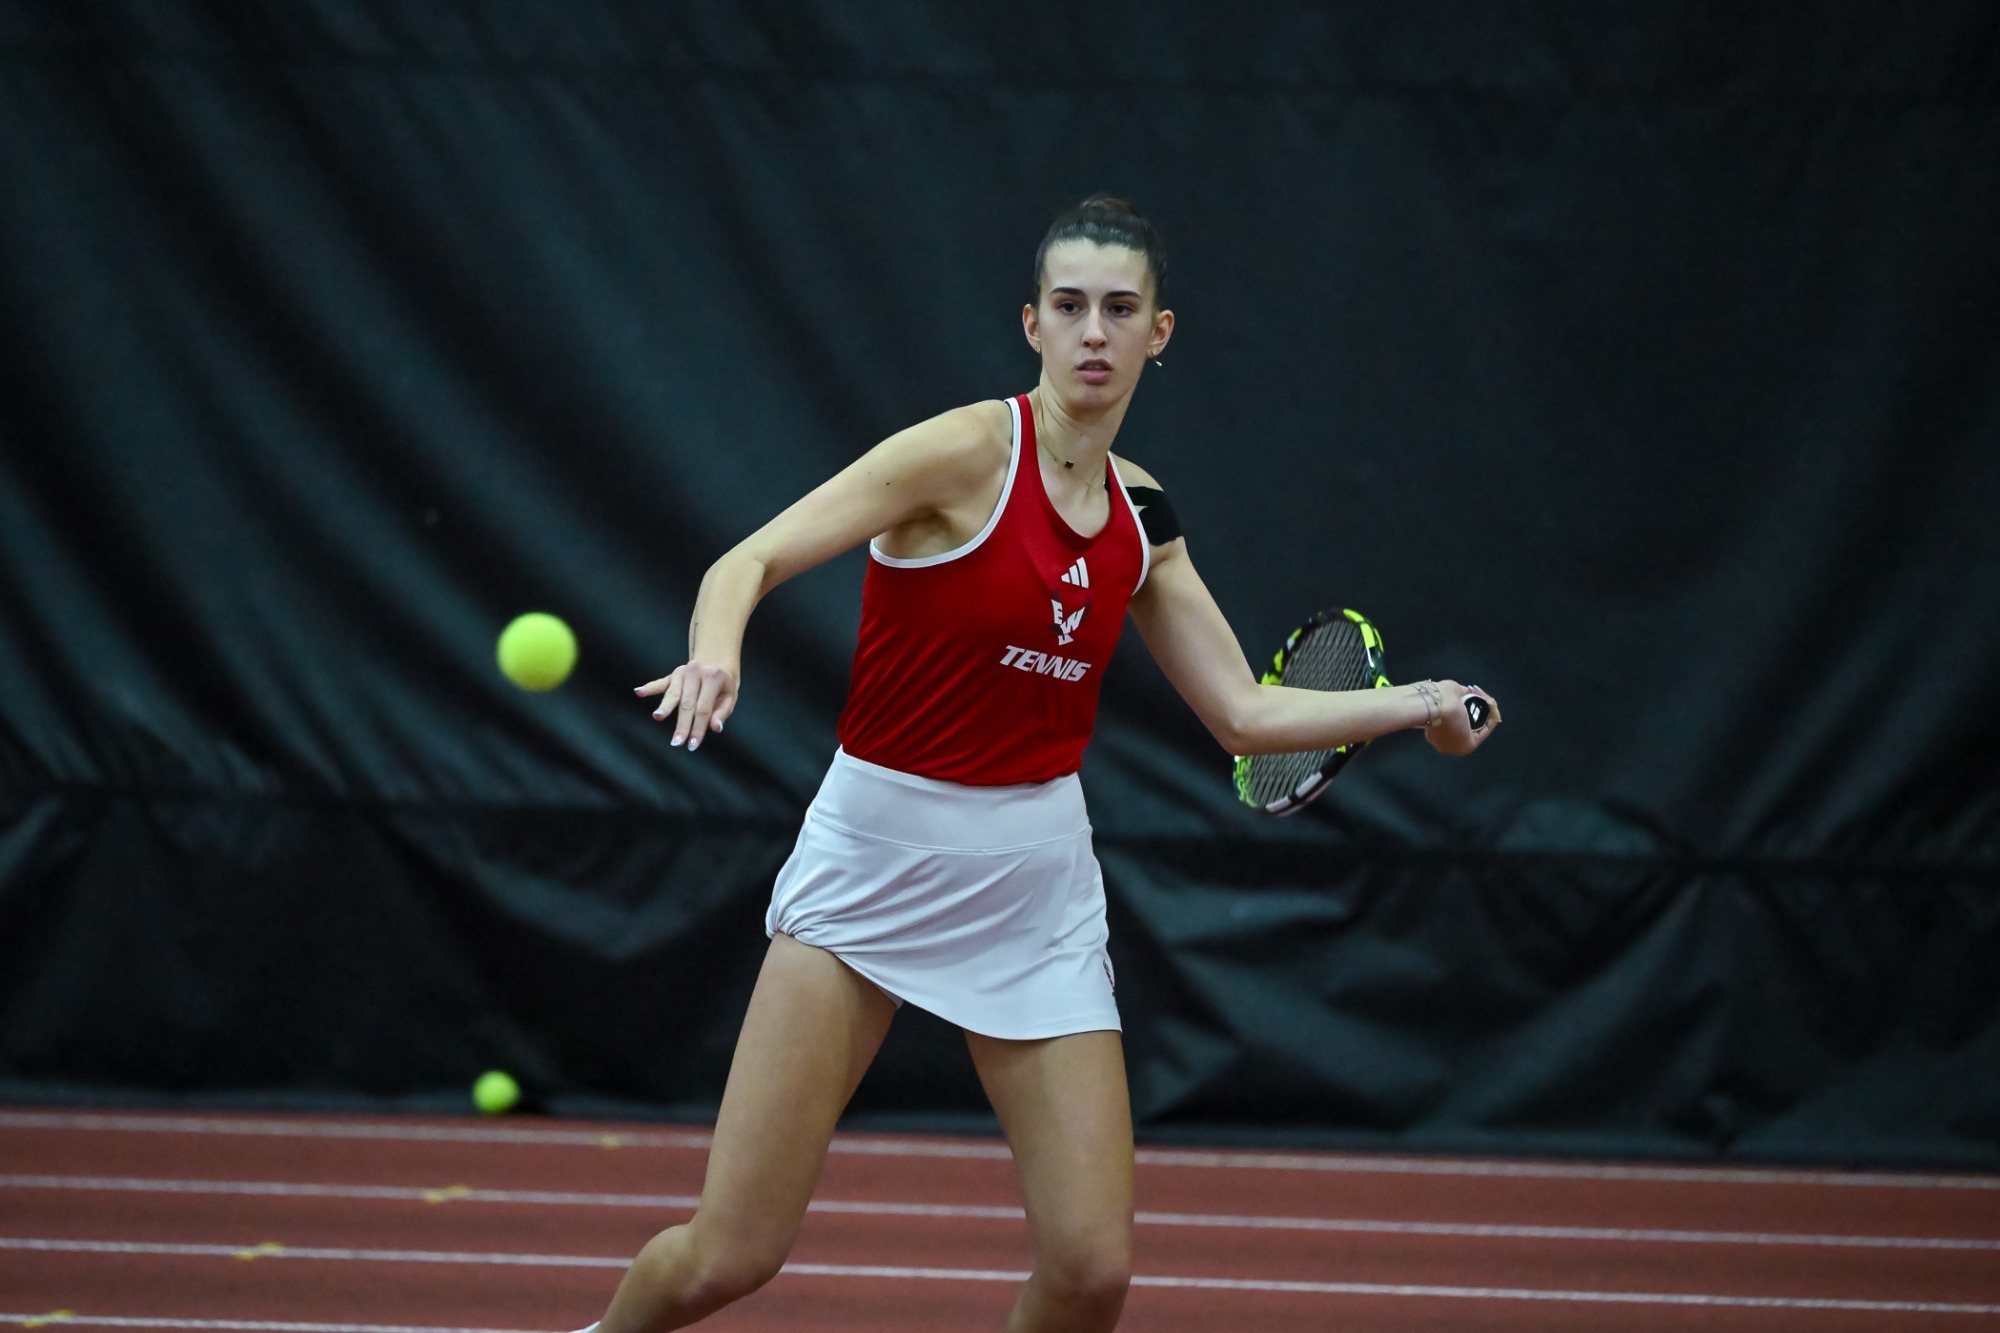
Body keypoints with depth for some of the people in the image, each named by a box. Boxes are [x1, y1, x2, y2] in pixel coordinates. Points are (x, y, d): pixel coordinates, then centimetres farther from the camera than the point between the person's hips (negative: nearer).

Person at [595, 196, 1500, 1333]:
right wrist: (716, 651, -39)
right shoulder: (971, 450, -12)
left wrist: (1418, 704, 7)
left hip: (1038, 878, 5)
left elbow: (1245, 713, 14)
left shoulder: (1140, 520, 7)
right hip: (875, 856, -5)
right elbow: (751, 561, -19)